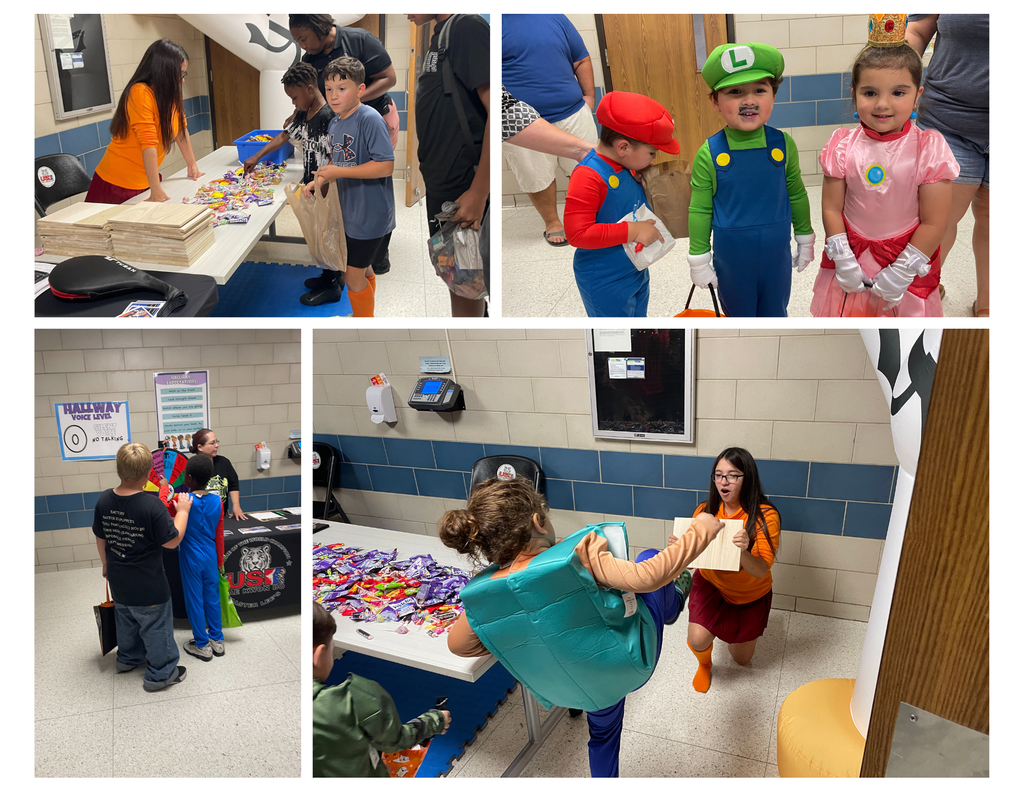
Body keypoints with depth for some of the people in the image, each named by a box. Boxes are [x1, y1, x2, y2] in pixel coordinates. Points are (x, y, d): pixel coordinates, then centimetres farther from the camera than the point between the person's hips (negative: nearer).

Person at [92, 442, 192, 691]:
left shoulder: (104, 501, -9)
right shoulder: (152, 505, -28)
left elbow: (101, 539, 5)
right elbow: (172, 541, -19)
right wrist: (182, 510, -8)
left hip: (118, 582, 6)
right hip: (148, 586, -6)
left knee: (127, 622, 28)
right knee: (156, 628, 12)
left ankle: (128, 658, 49)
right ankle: (160, 674, 24)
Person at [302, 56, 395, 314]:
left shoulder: (370, 119, -20)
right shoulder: (335, 123, 6)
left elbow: (386, 166, -27)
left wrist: (338, 172, -25)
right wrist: (320, 181, 1)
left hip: (370, 214, -8)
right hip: (350, 211, 8)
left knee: (353, 274, 0)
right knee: (363, 268, 22)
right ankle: (363, 314, 40)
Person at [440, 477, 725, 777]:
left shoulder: (482, 597, -19)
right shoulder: (574, 556, -36)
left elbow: (458, 644, -2)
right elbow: (647, 577, -35)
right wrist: (699, 531, -22)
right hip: (629, 662, -3)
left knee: (603, 733, 37)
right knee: (648, 557, 19)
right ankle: (673, 604, 51)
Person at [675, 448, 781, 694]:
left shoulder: (765, 516, -26)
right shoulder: (705, 511, -17)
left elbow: (761, 571, -29)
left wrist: (743, 551, -50)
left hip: (751, 594, 0)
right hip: (711, 584, 1)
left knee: (742, 659, 17)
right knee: (698, 639, -23)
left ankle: (732, 629, 50)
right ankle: (704, 665, 14)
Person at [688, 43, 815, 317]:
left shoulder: (783, 143, -7)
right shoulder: (709, 153, -14)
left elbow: (797, 195, 6)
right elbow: (700, 211, -7)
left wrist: (805, 239, 14)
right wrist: (699, 259, -3)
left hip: (777, 256, 2)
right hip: (731, 260, -2)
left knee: (775, 315, 20)